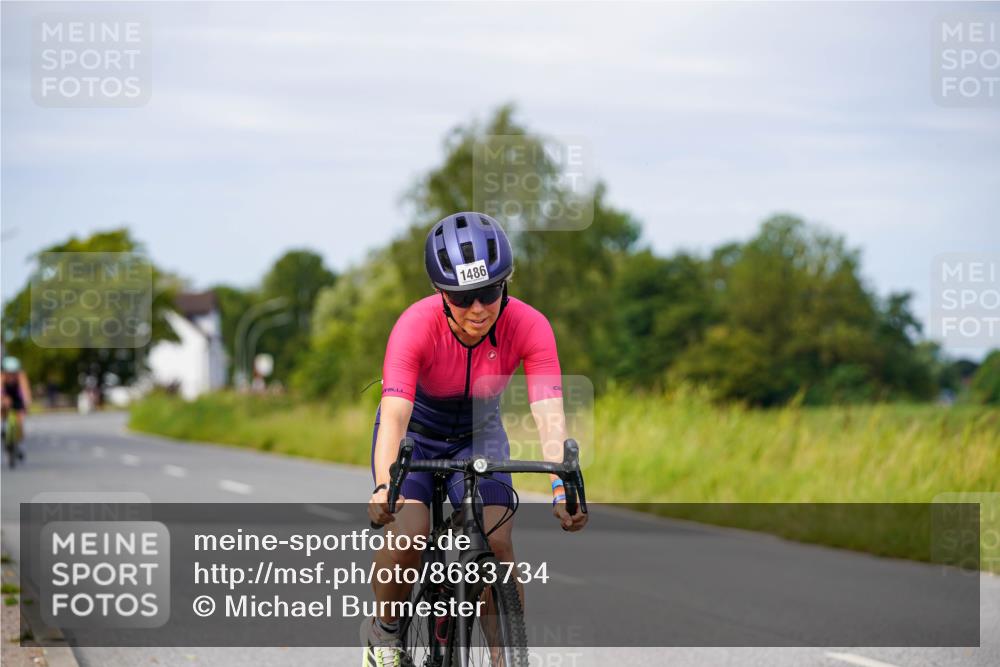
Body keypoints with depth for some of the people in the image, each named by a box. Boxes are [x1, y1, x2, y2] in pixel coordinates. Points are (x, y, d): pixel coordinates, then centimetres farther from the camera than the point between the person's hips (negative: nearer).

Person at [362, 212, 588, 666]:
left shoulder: (529, 327, -27)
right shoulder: (417, 325, -32)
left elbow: (549, 413, -35)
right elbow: (395, 414, -41)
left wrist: (562, 487, -51)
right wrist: (383, 488, -57)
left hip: (478, 435, 2)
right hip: (416, 431, -2)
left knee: (497, 543, -19)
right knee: (409, 535, -24)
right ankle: (383, 629, 3)